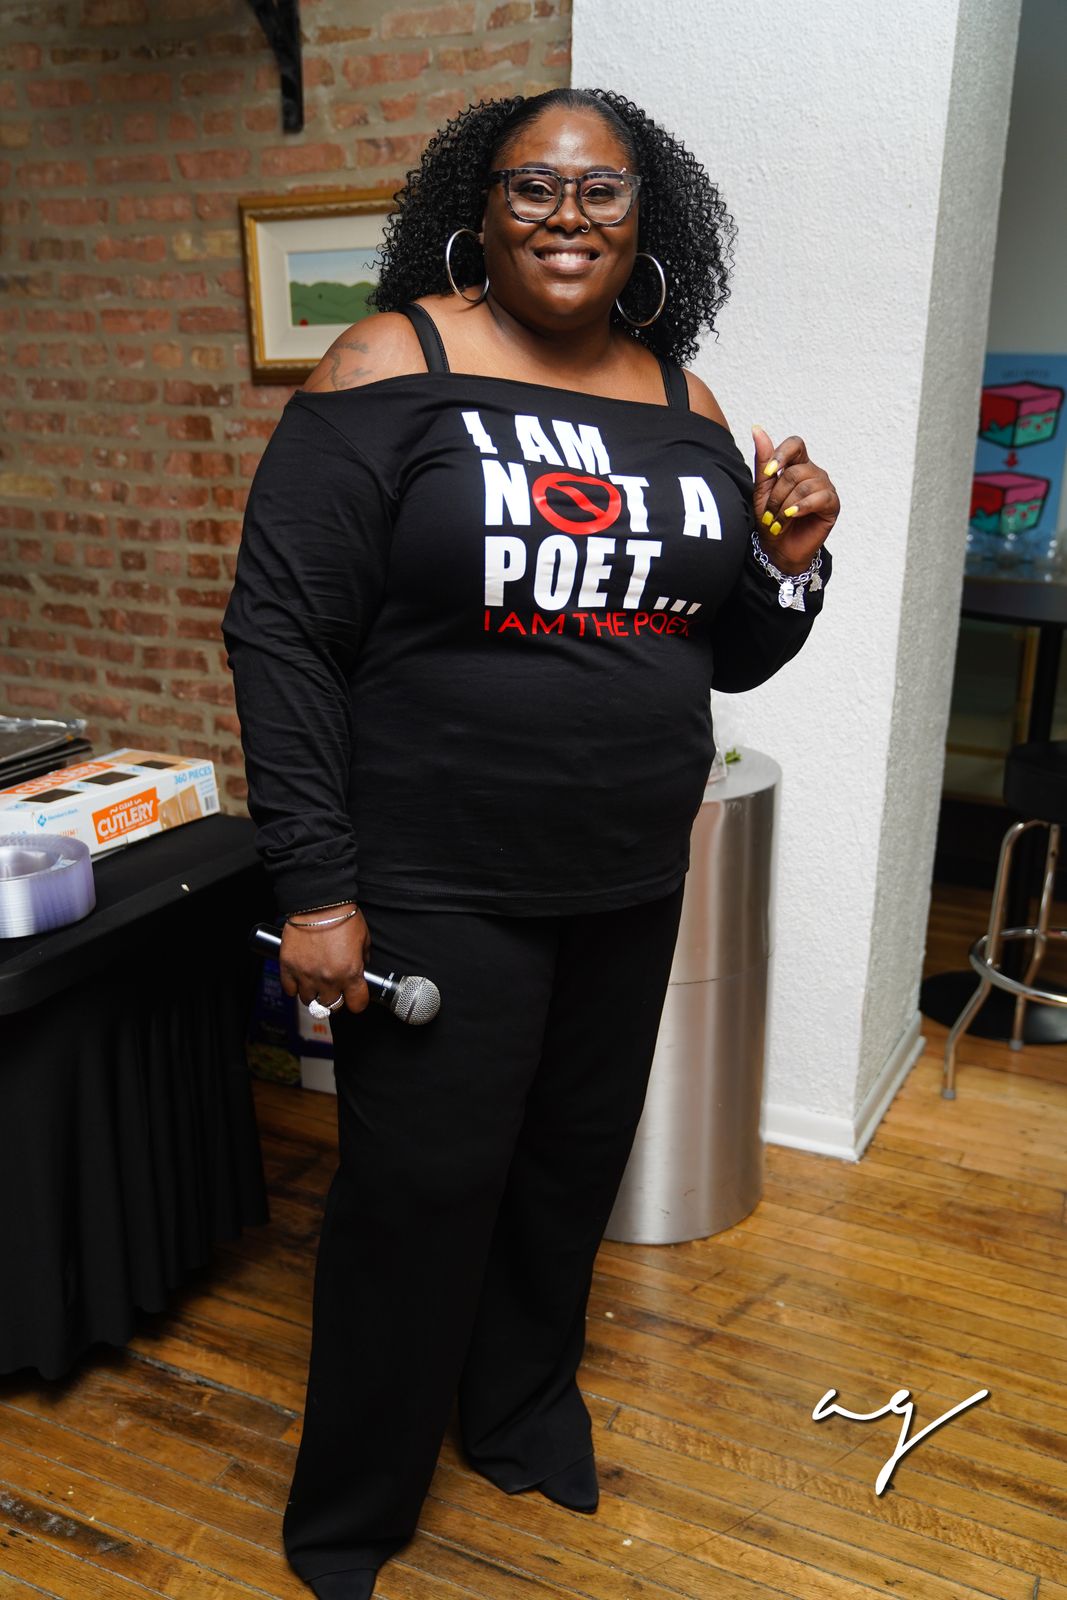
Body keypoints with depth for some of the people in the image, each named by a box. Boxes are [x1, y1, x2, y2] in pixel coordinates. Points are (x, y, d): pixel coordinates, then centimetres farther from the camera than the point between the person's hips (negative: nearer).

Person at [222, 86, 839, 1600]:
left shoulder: (688, 405, 7)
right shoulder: (397, 364, -8)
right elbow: (281, 627, -12)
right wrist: (315, 888, -16)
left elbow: (727, 656, 13)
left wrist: (790, 562, -7)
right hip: (437, 891, -5)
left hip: (632, 886, 6)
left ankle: (521, 1402, 47)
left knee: (574, 1164, 19)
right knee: (419, 1193, 7)